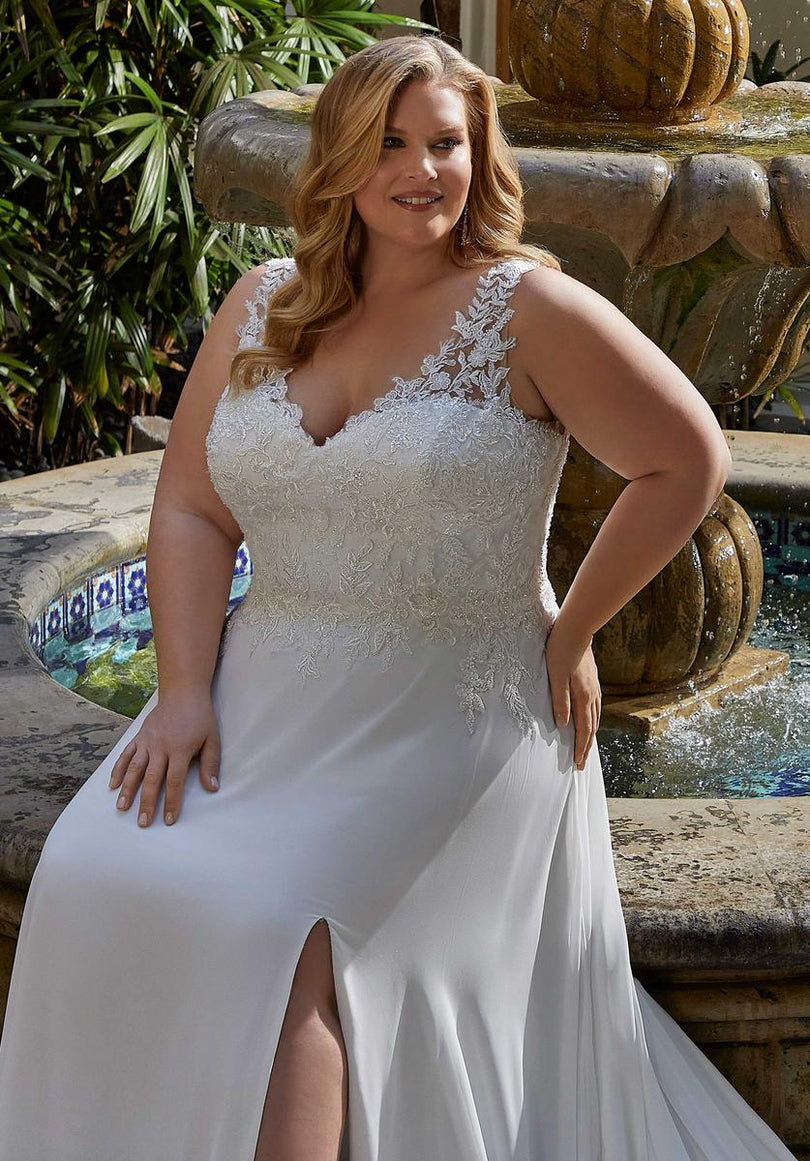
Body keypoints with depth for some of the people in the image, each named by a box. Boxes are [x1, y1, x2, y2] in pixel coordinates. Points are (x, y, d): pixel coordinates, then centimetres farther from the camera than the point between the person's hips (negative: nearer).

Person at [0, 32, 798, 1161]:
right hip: (269, 689, 5)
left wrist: (571, 633, -2)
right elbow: (192, 510, 6)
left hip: (451, 717, -5)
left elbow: (687, 461, -4)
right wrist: (186, 690, -7)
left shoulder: (528, 307, -7)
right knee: (99, 880, -16)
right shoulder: (262, 307, 7)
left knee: (268, 921, -26)